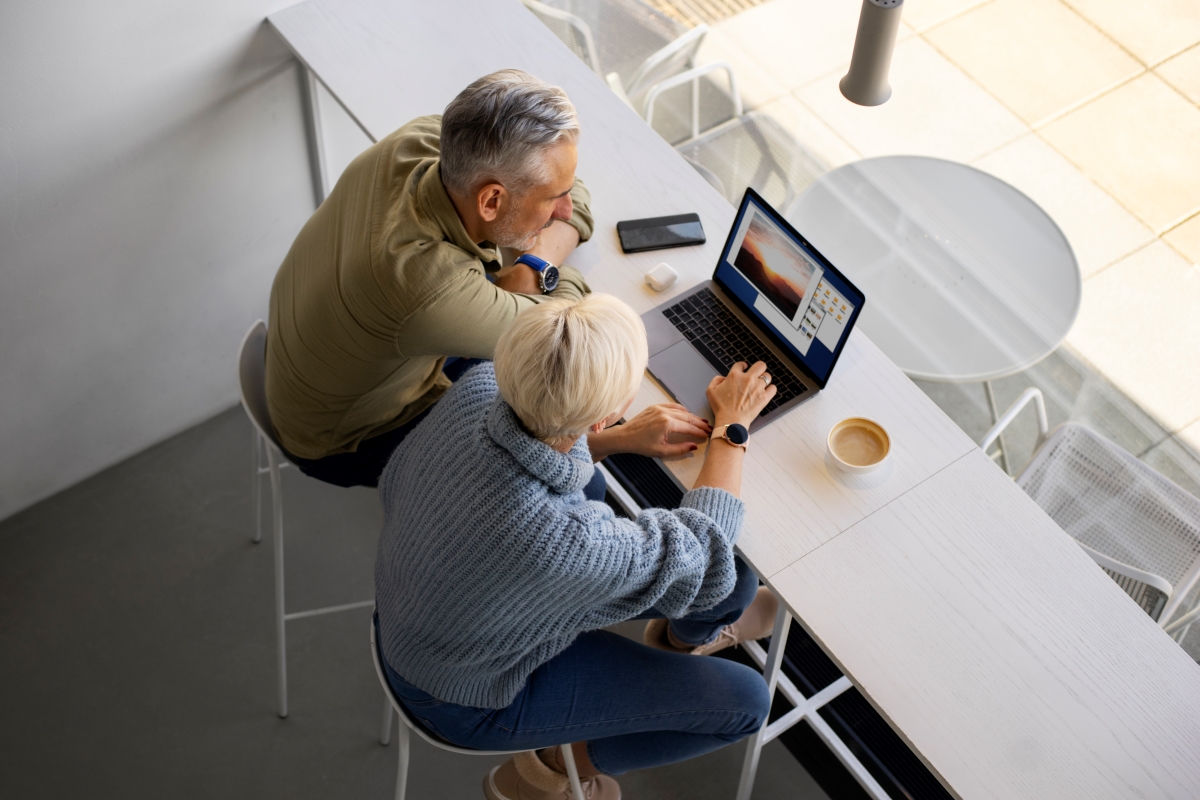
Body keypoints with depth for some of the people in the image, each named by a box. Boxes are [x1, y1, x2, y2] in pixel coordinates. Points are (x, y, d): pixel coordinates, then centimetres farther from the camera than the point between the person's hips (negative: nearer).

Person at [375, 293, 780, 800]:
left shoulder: (479, 386, -26)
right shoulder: (565, 540, -43)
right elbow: (703, 554, -22)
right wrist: (732, 425, -10)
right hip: (470, 697, -6)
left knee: (737, 587, 7)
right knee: (745, 701, 2)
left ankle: (686, 635, 45)